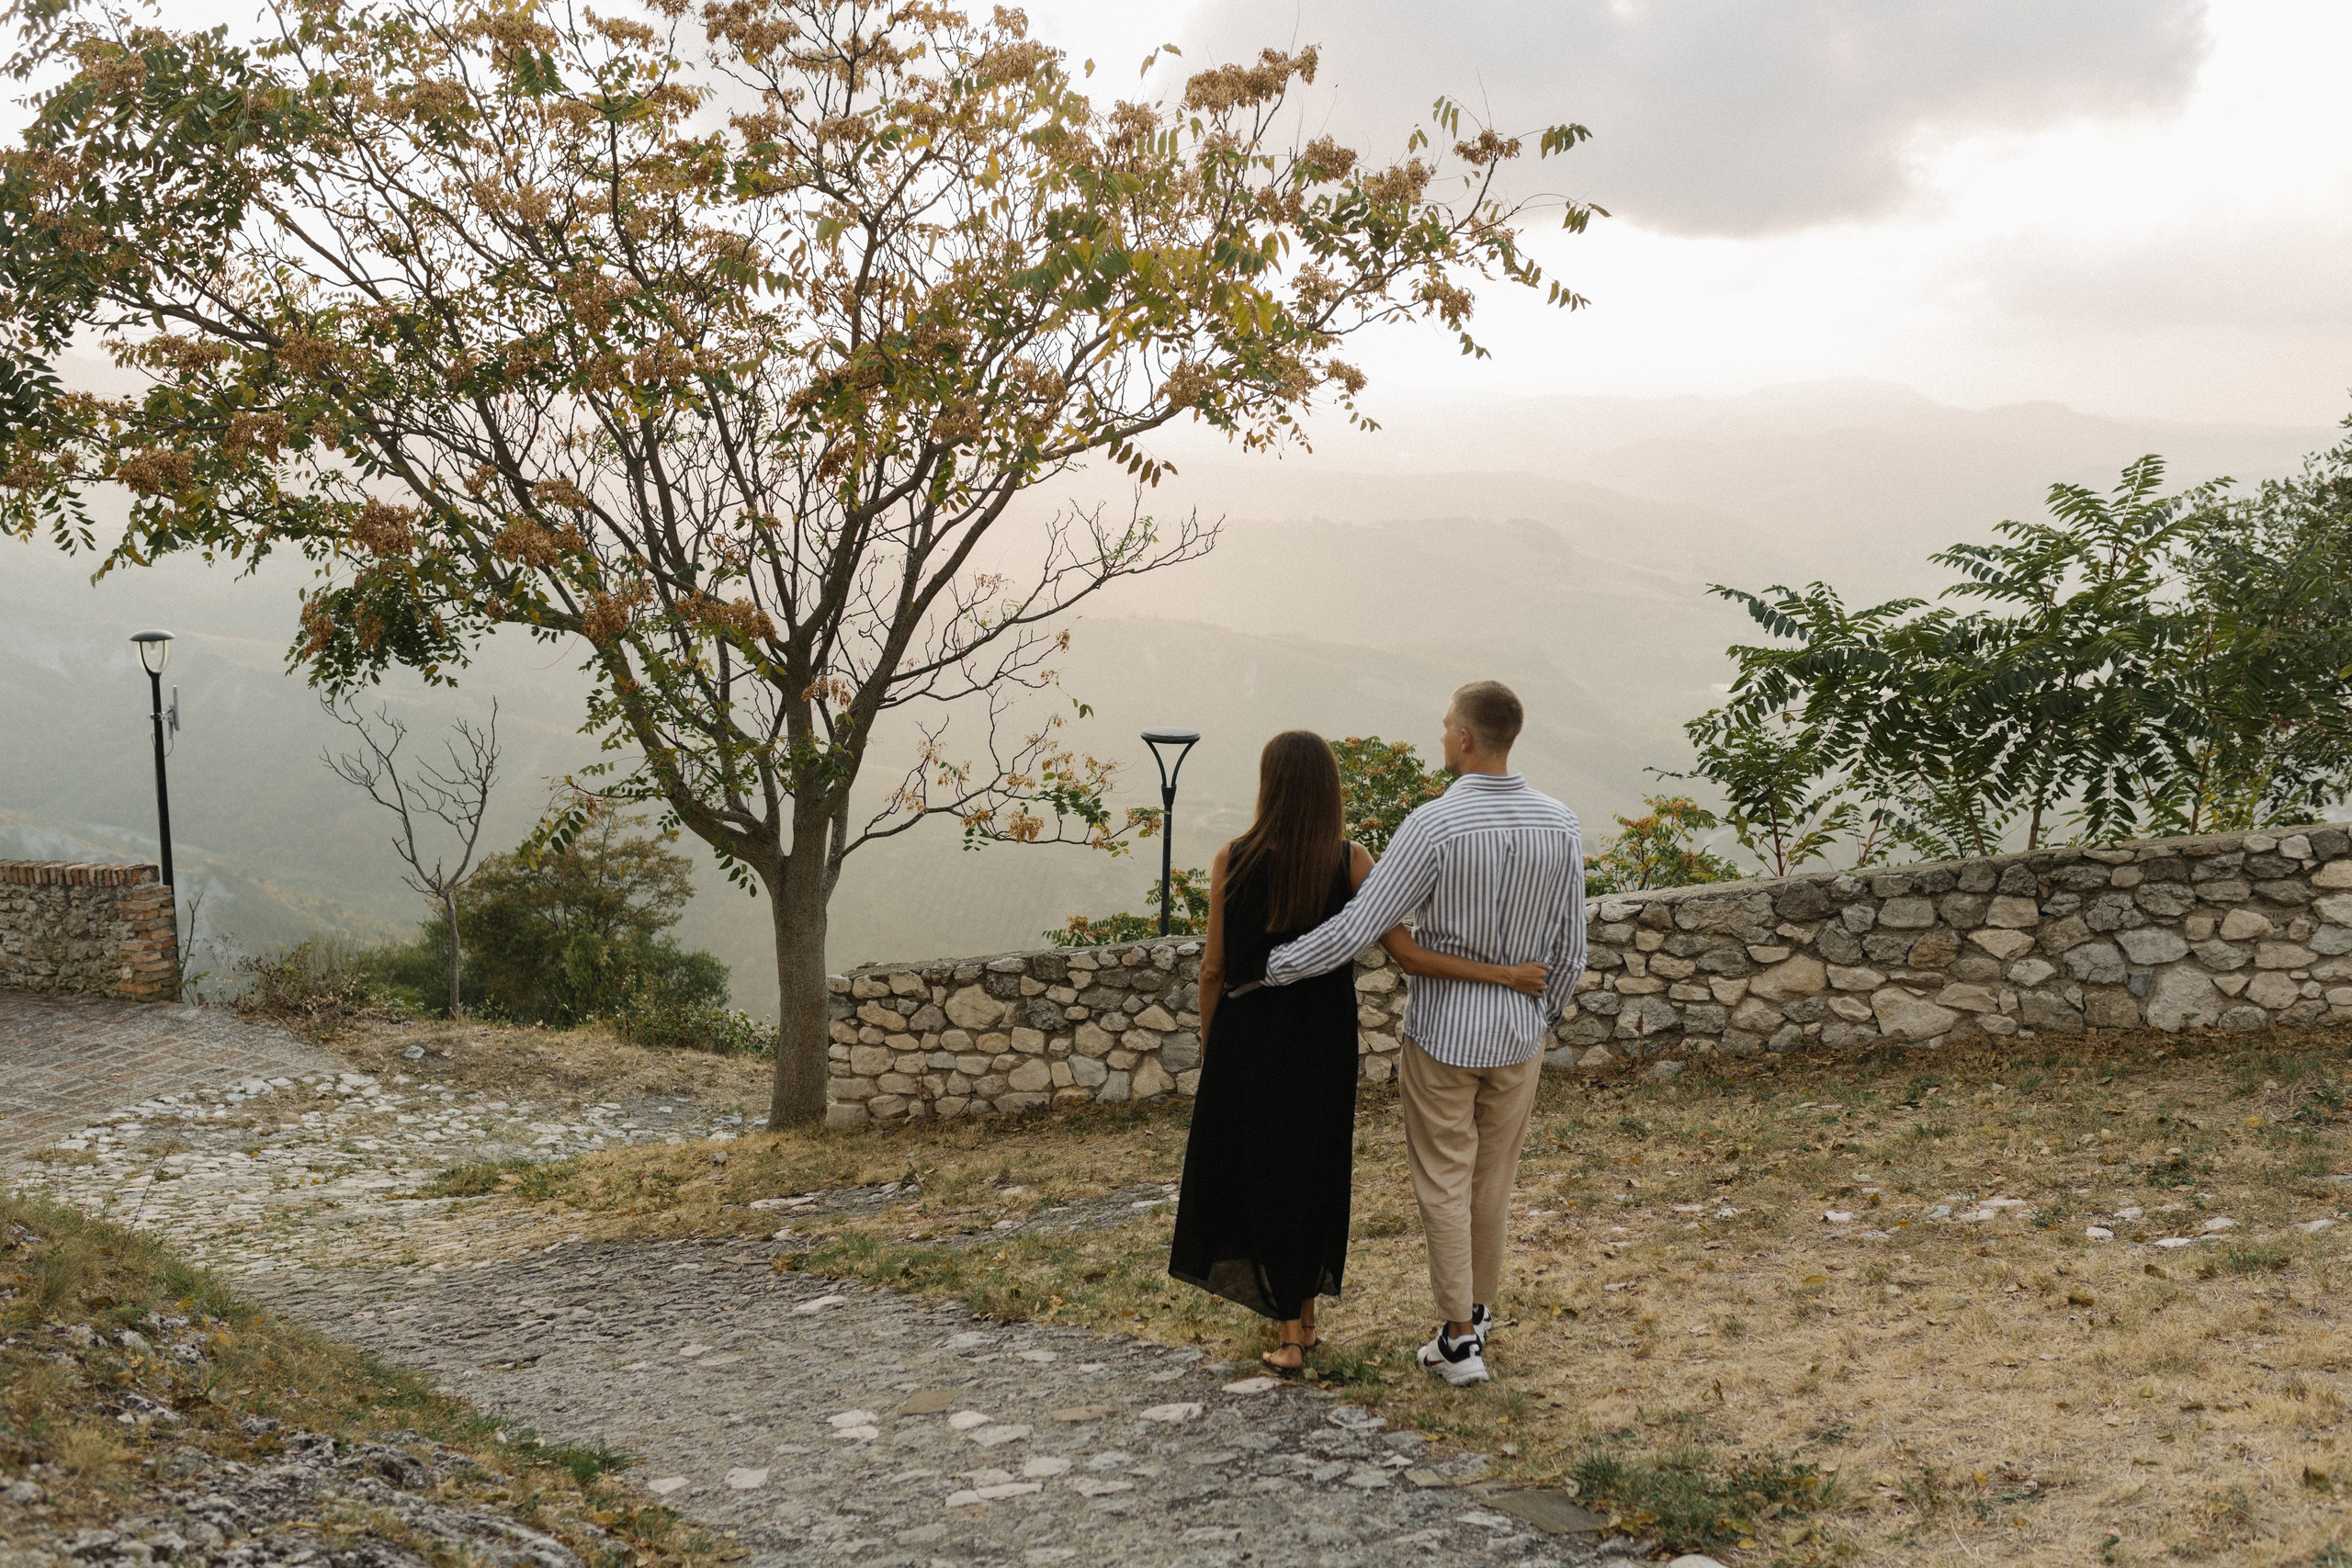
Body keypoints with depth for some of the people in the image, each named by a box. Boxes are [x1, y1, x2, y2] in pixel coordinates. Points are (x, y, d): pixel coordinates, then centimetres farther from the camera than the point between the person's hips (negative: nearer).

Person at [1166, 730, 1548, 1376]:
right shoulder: (1352, 863, -11)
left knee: (1255, 1172, 13)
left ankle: (1290, 1330, 8)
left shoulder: (1233, 859, -12)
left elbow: (1213, 968, -6)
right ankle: (1302, 1318, 30)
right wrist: (1505, 974, -11)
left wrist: (1209, 1049, 8)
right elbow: (1409, 956, -18)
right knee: (1312, 1173, 19)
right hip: (1323, 1044, 2)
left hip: (1247, 1040, -1)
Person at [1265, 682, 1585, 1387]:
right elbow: (1569, 949, 0)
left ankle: (1459, 1337, 13)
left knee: (1444, 1183, 9)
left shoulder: (1433, 826, -22)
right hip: (1518, 1034, 4)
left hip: (1442, 1032, -4)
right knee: (1493, 1178, 20)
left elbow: (1355, 930, -22)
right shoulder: (1560, 825, -8)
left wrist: (1269, 967, -10)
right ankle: (1477, 1308, 37)